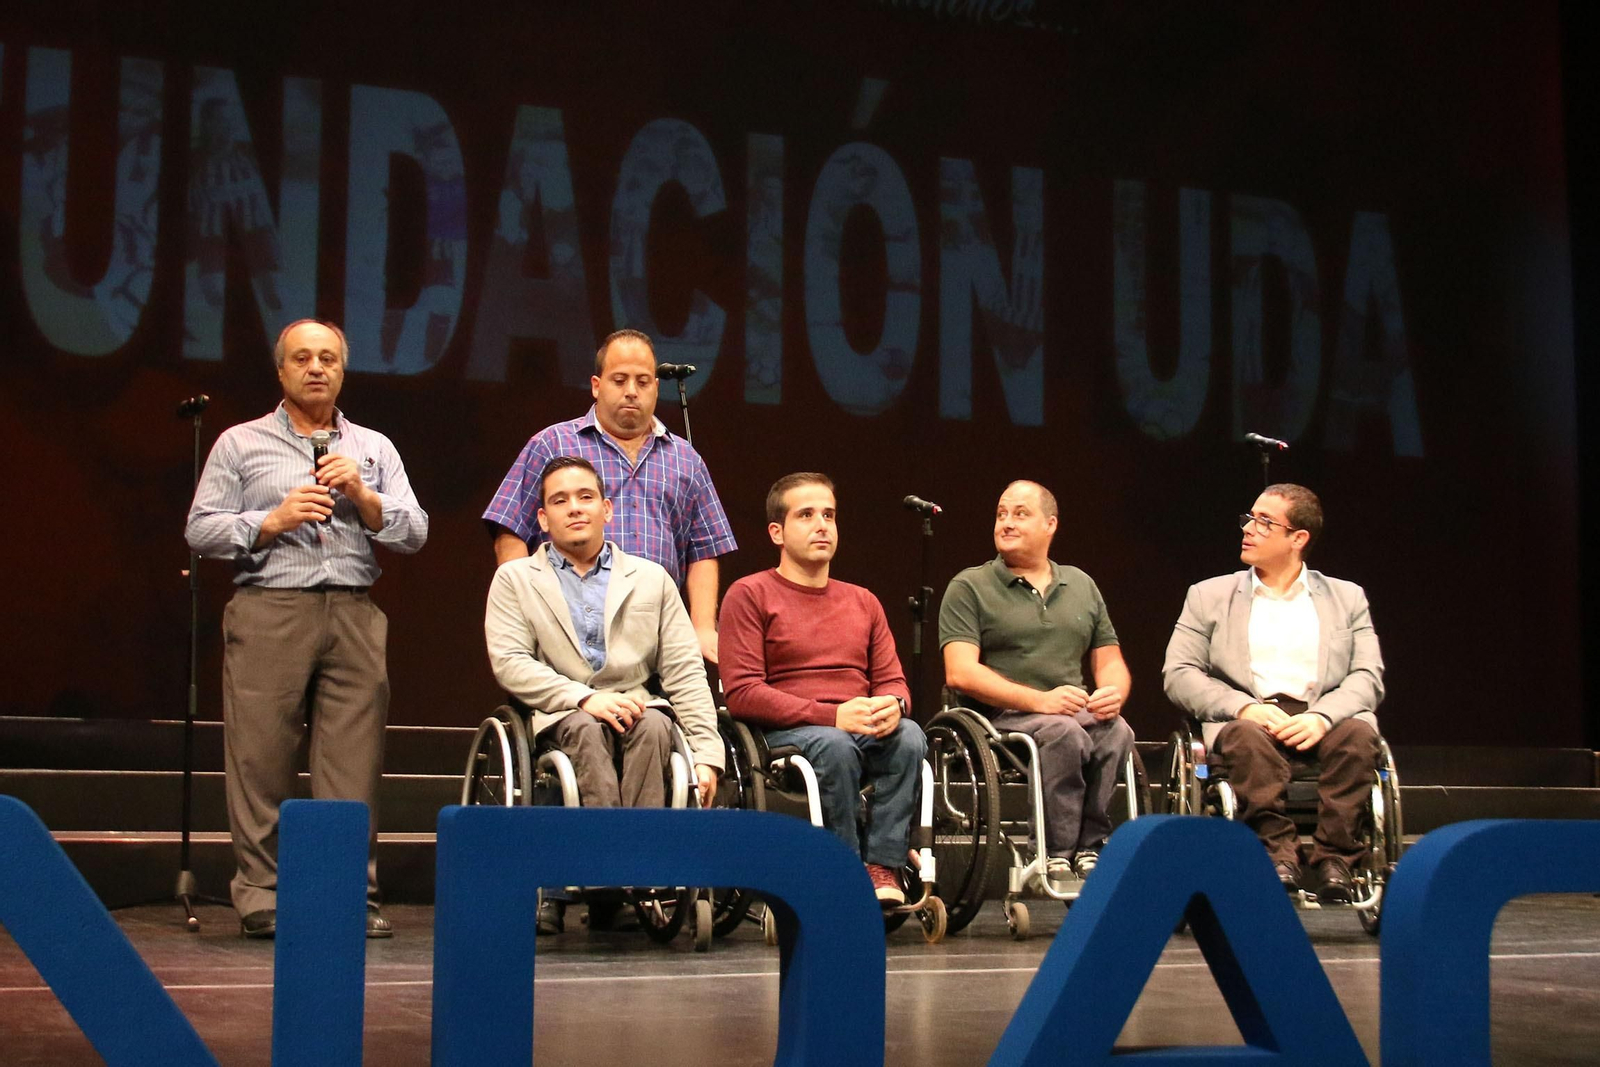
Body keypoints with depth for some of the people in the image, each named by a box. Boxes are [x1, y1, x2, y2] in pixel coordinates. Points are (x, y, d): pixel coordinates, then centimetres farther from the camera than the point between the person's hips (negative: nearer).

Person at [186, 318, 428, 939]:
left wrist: (363, 497, -4)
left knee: (354, 764, -3)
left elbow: (414, 533, 11)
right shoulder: (240, 444, 13)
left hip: (354, 616, 2)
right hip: (268, 612, -2)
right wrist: (271, 522, -7)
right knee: (261, 759, -5)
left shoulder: (374, 449, 20)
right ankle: (260, 894, 0)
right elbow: (201, 530, 6)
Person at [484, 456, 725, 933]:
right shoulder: (515, 580, 13)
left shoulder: (651, 579, 17)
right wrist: (584, 698, -18)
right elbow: (508, 662, -3)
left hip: (633, 708, 1)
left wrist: (706, 752, -4)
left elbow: (685, 672, 9)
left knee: (653, 725, -34)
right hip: (556, 716, -1)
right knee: (585, 728, -36)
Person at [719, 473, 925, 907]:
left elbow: (893, 680, 18)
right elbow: (741, 693, -7)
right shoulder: (749, 595, 4)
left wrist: (893, 706, -11)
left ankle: (883, 867, -29)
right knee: (834, 746, -37)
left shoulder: (863, 602, 22)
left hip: (866, 731, 4)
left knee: (910, 737, -29)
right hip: (784, 734, -4)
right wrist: (831, 715, -18)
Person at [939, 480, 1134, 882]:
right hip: (1001, 718, -4)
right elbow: (960, 673, -7)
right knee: (1063, 733, -34)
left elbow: (1110, 662, 20)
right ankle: (1057, 853, -29)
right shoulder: (969, 588, 5)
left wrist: (1114, 692, -6)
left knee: (1117, 730, -29)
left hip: (1078, 712, 4)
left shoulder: (1081, 585, 21)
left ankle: (1087, 849, -25)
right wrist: (1038, 700, -19)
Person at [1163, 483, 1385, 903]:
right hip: (1245, 719, -1)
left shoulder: (1347, 598, 19)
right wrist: (1244, 707, -13)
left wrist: (1322, 716, -16)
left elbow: (1367, 677, 6)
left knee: (1358, 733, -33)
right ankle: (1278, 855, -34)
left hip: (1321, 721, 1)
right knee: (1249, 737, -36)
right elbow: (1178, 674, 6)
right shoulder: (1210, 596, 17)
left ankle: (1332, 861, -31)